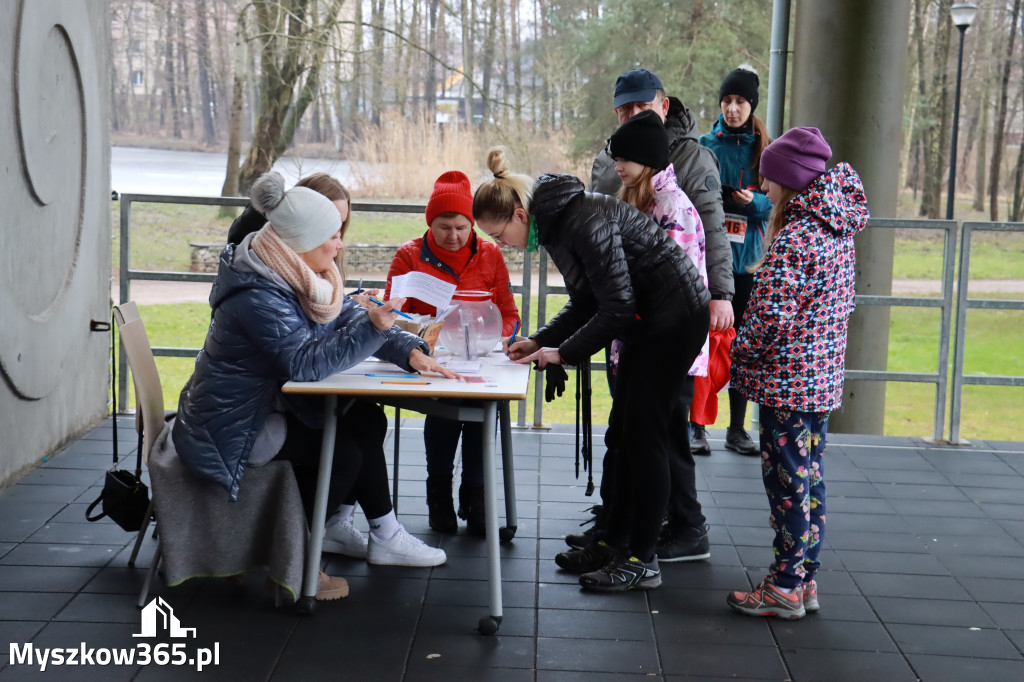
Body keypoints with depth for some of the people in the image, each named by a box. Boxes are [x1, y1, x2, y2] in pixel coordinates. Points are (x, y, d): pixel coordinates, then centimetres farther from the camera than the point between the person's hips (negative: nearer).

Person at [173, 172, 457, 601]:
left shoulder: (298, 275, 4)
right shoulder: (258, 295, -27)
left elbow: (349, 317, 5)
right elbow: (307, 363, -31)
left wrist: (410, 352, -10)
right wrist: (372, 327, -34)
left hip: (269, 405, 10)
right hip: (229, 429, -10)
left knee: (367, 421, 3)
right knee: (343, 451, -18)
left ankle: (336, 525, 11)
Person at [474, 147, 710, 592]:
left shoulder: (586, 222, -25)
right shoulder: (555, 225, 5)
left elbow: (617, 307, -24)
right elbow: (586, 304, 13)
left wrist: (564, 352, -17)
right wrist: (539, 341, 2)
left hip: (676, 316, -10)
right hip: (646, 320, 10)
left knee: (643, 435, -8)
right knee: (623, 433, 11)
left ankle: (643, 561, -1)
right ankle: (617, 542, 20)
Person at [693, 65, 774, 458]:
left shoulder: (764, 149, 5)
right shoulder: (704, 145, 2)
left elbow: (778, 205, 5)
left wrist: (754, 201, -14)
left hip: (747, 261, 2)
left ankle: (737, 429, 15)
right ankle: (697, 426, 7)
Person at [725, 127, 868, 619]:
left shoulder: (793, 239, -20)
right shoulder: (837, 230, 9)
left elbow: (770, 315, -23)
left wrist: (740, 352, -6)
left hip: (786, 381, -9)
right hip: (824, 377, 9)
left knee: (787, 482, -1)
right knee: (810, 477, 14)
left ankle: (785, 588, 7)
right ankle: (805, 579, 23)